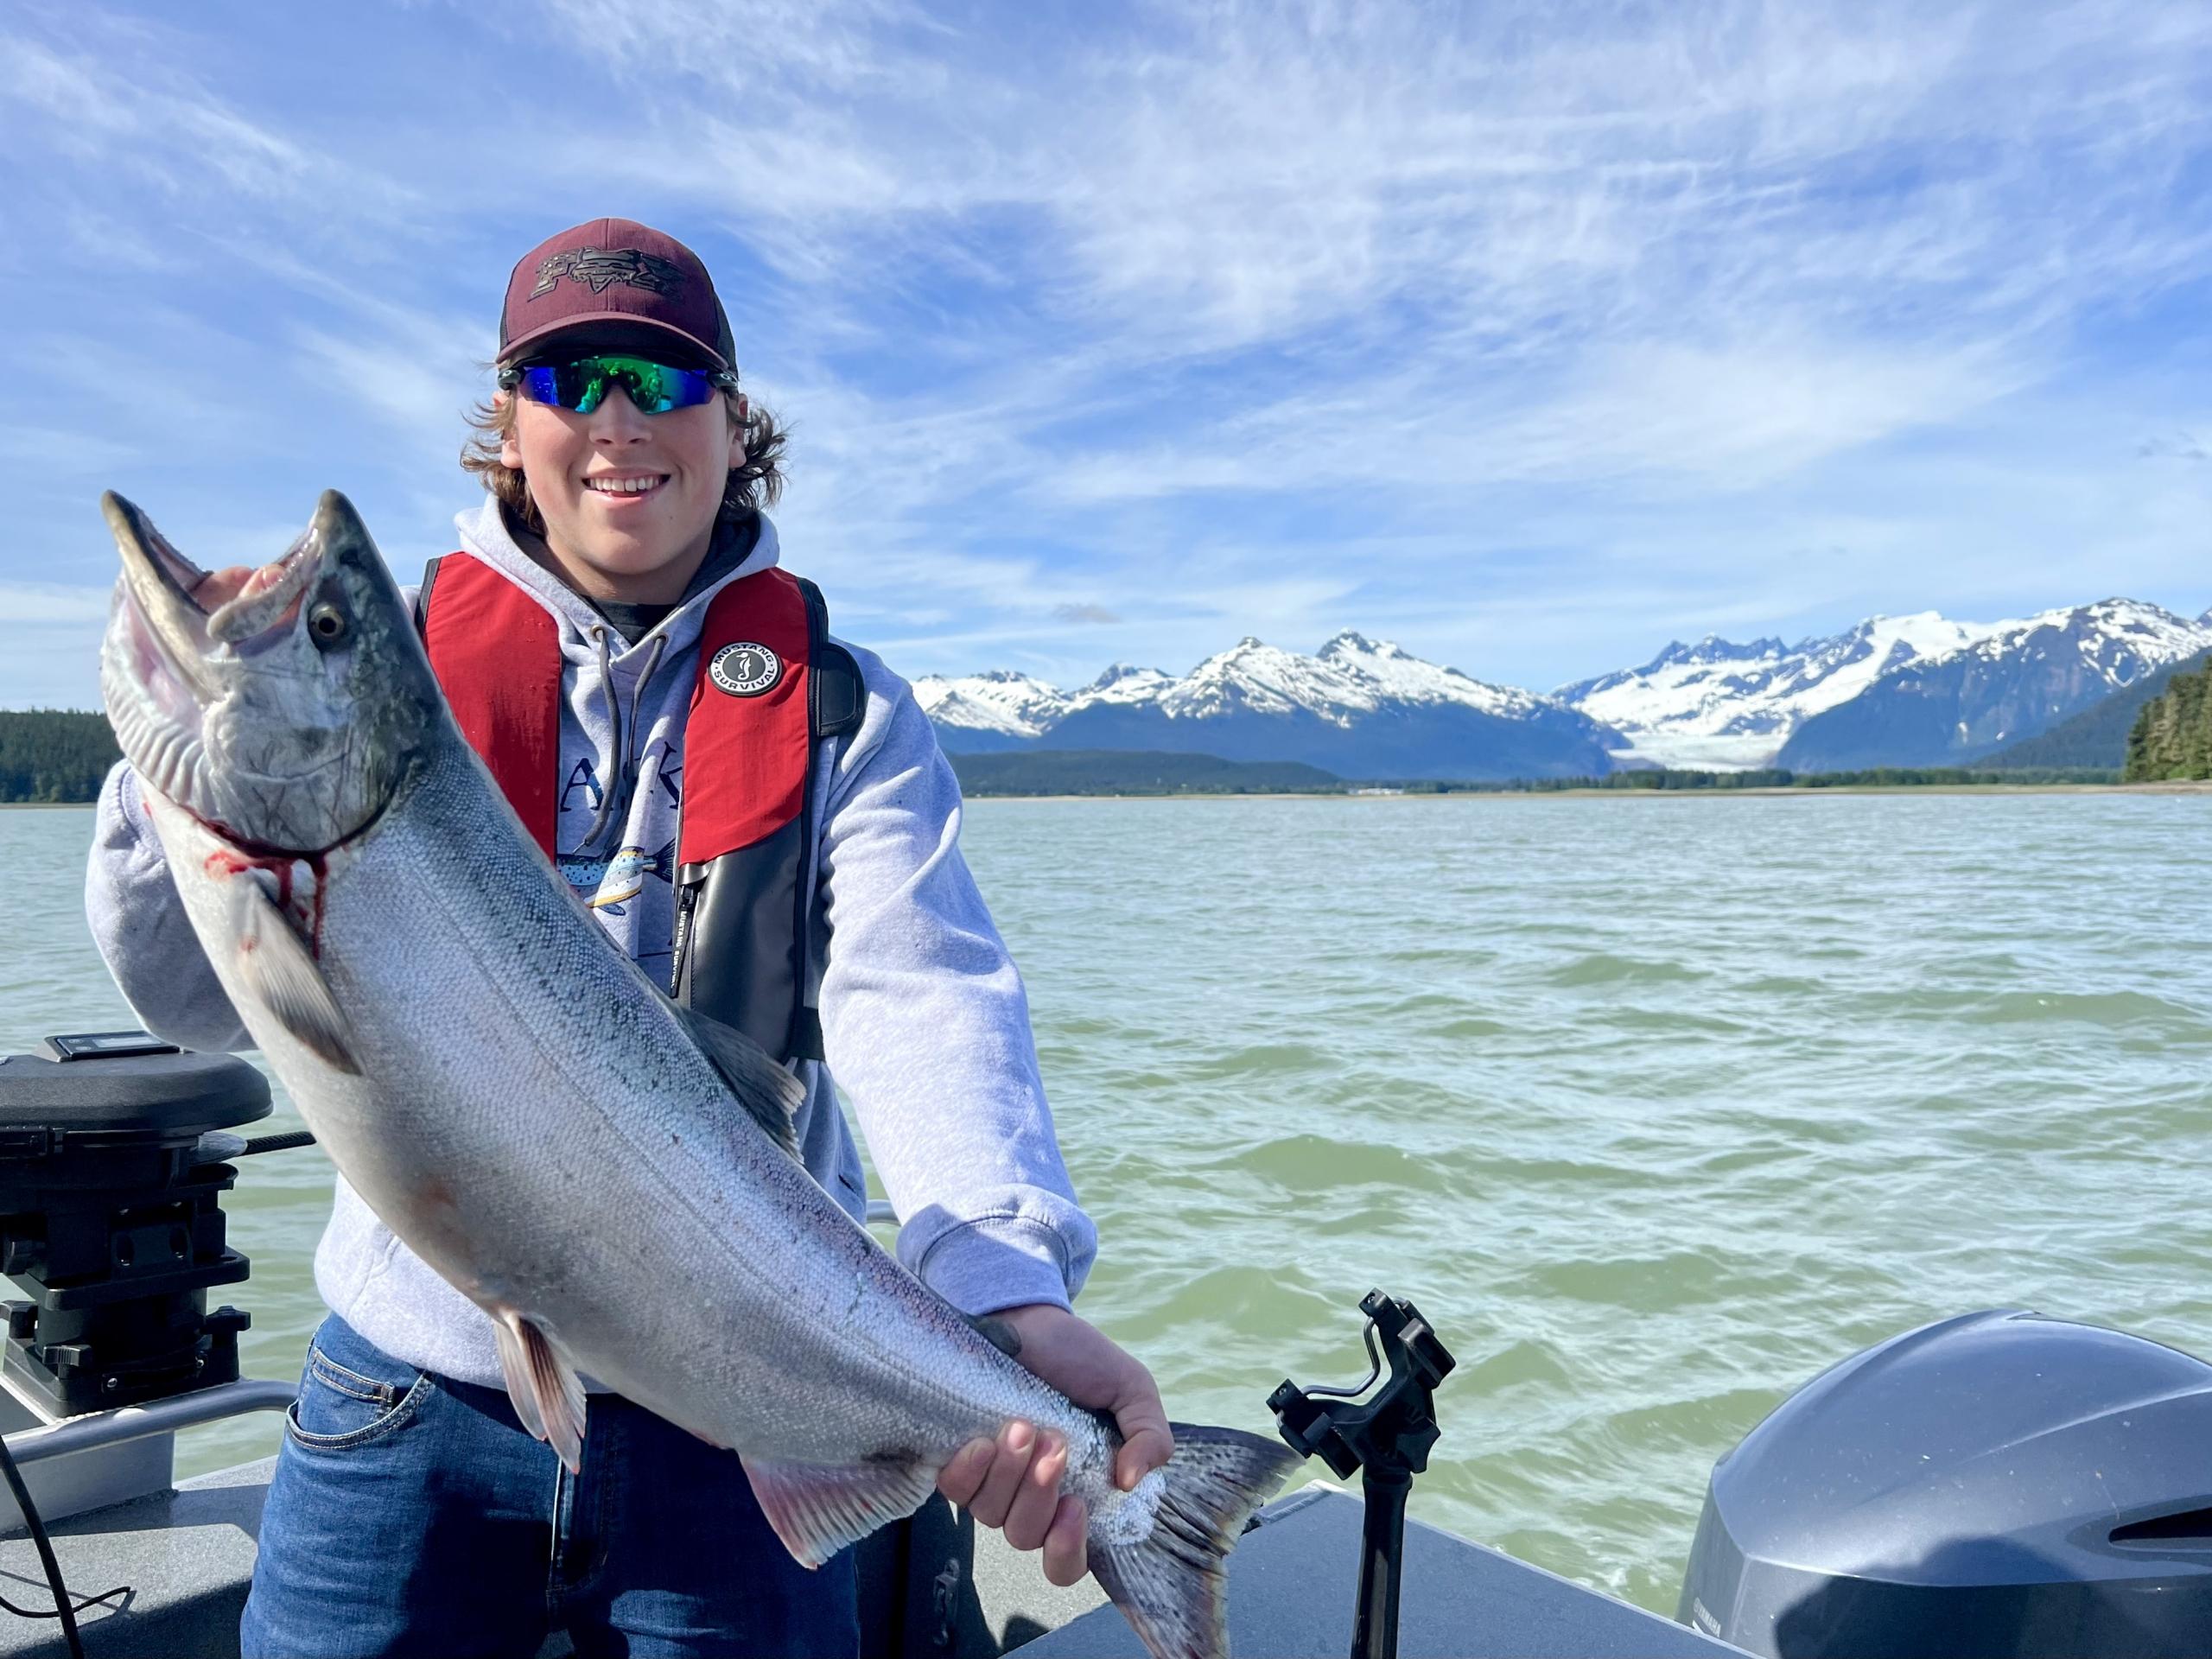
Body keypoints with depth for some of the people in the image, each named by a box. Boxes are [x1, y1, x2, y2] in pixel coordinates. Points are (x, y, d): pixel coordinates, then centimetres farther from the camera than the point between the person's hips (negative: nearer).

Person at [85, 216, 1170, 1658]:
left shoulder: (841, 710, -2)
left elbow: (922, 1001, -17)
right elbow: (213, 1005, -3)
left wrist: (1011, 1286, -33)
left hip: (740, 1408, 0)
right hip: (412, 1384, 1)